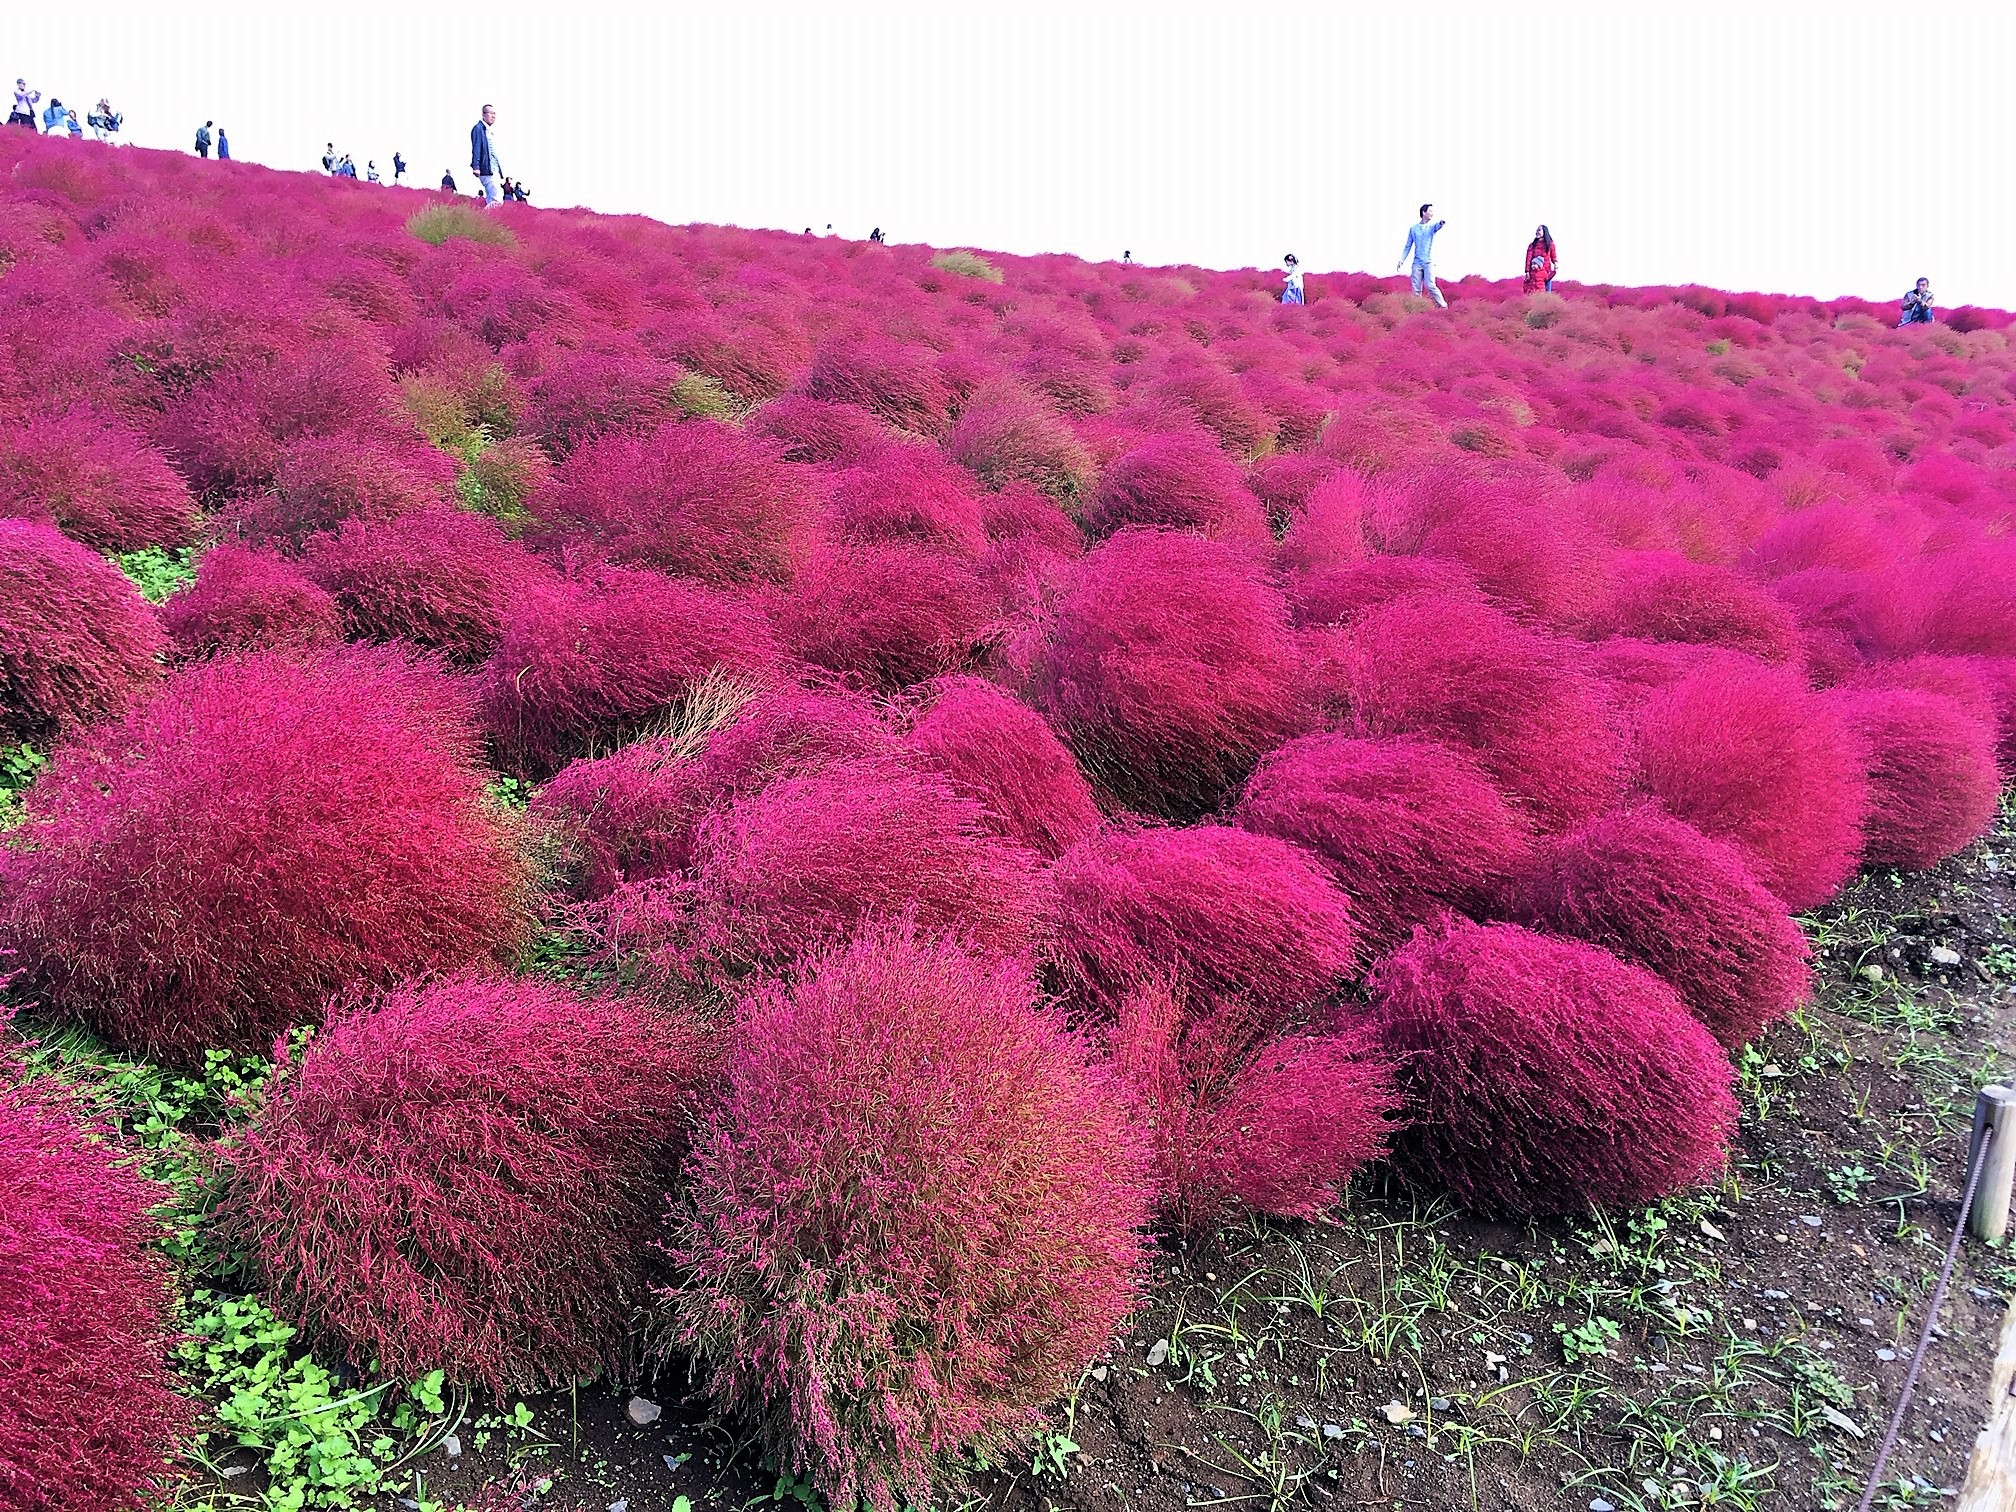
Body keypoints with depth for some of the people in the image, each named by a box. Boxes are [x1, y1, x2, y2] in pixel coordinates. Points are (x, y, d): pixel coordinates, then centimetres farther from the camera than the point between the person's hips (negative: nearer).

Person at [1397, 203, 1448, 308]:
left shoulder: (1432, 227, 4)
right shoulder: (1413, 228, 9)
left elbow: (1438, 226, -20)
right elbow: (1408, 246, 14)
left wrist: (1442, 223, -45)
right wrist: (1401, 260, 7)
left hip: (1429, 262, -2)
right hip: (1417, 263, 3)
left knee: (1430, 286, -15)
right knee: (1416, 289, 0)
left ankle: (1444, 306, -10)